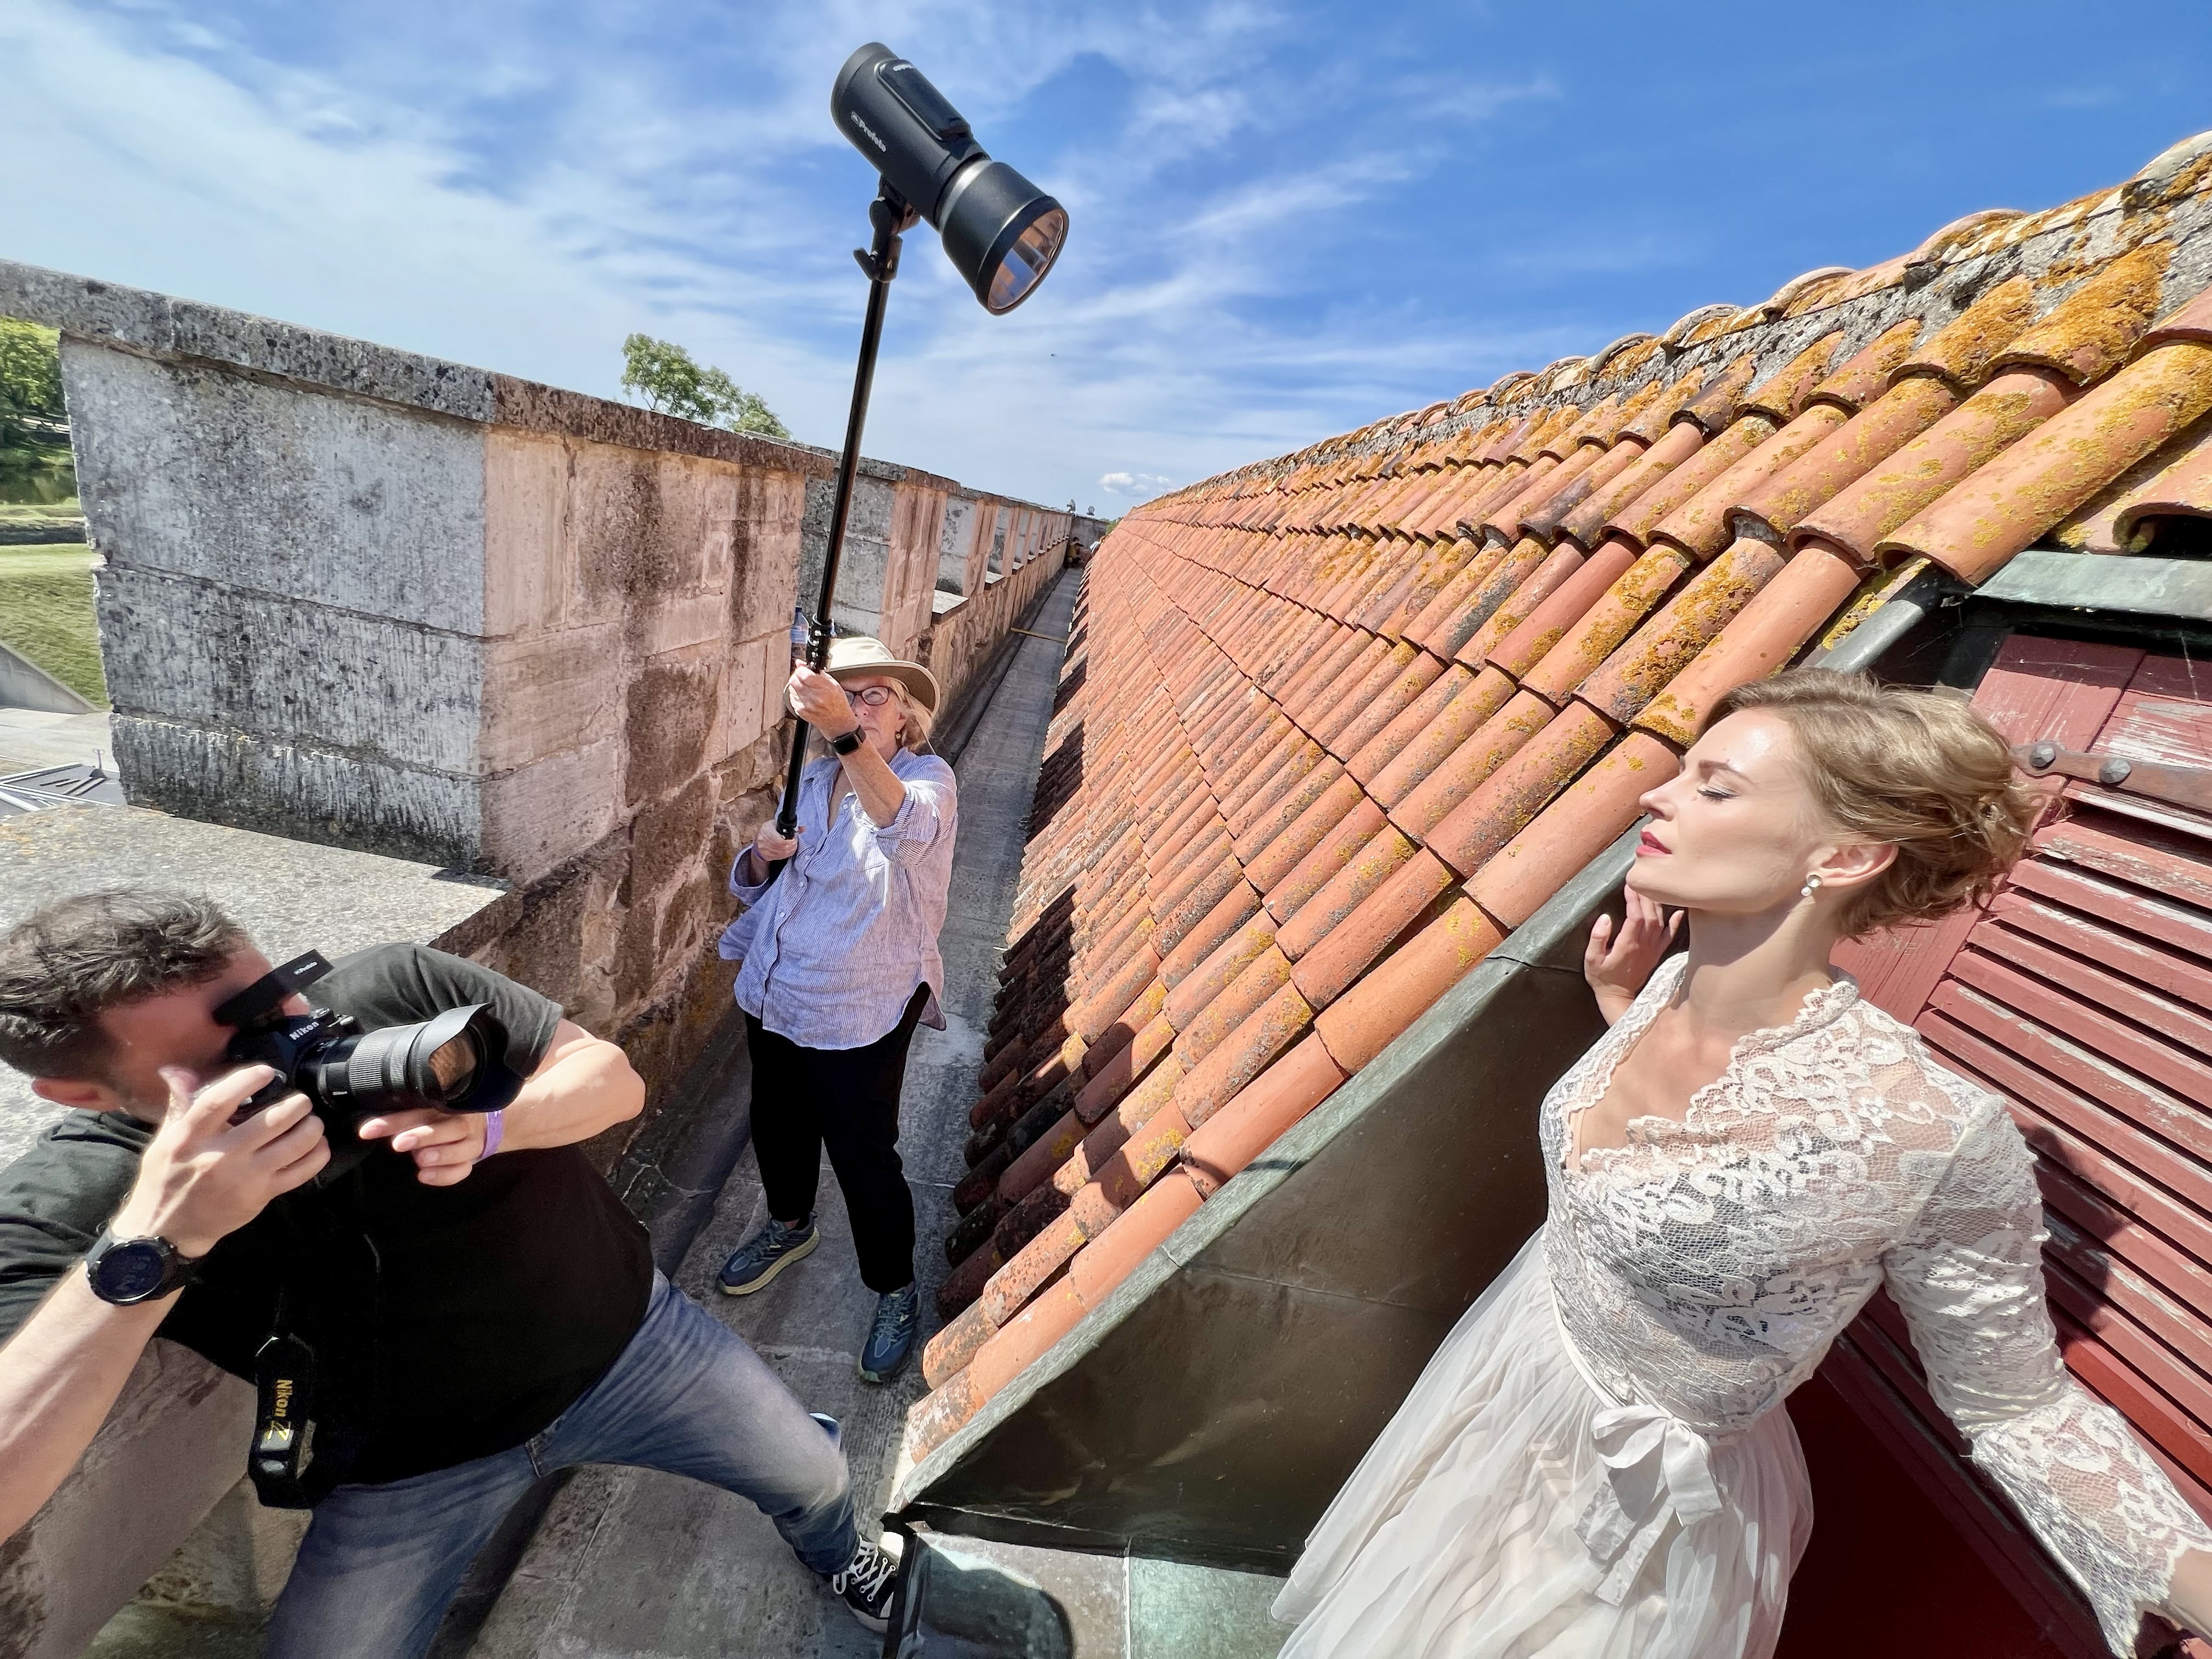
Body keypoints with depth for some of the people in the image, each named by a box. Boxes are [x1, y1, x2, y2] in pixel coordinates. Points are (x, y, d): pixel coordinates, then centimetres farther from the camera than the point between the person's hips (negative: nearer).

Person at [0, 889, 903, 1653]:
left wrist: (488, 1127, -38)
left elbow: (615, 1080, -18)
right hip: (410, 1468, 0)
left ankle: (832, 1553, 54)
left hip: (626, 1338, 1)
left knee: (815, 1478, 16)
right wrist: (152, 1243, -43)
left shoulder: (401, 986, -23)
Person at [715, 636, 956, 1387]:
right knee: (777, 1124, 24)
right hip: (774, 992, 7)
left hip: (859, 1010, -6)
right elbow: (747, 884, 12)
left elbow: (905, 825, -40)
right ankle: (790, 1224, 54)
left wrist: (846, 734, -55)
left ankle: (896, 1293, 29)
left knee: (863, 1155, 3)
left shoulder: (929, 779, -14)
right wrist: (761, 854, -12)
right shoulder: (811, 779, 5)